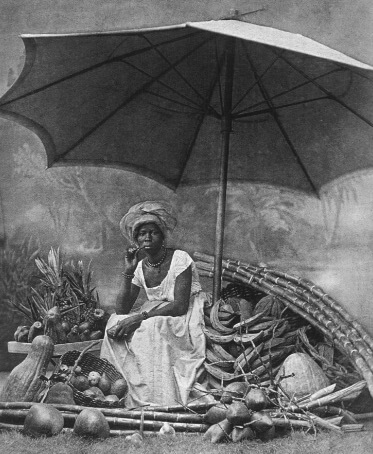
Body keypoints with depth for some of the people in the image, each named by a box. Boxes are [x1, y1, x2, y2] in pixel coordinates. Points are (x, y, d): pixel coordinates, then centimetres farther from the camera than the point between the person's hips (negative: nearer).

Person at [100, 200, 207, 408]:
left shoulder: (179, 259, -14)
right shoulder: (140, 267, 3)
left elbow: (180, 305, -22)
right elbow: (122, 310, -4)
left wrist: (141, 316, -28)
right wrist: (128, 272, -14)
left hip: (186, 319, -6)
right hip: (156, 318, 6)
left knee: (150, 327, -33)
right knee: (116, 323, -16)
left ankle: (158, 400, -27)